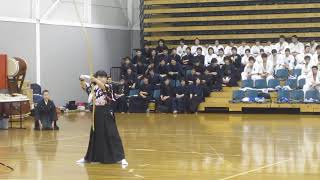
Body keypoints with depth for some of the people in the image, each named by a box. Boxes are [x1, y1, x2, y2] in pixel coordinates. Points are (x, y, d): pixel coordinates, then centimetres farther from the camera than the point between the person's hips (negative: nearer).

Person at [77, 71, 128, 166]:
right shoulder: (94, 87, 8)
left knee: (112, 135, -9)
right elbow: (84, 86, 0)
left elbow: (103, 86, -29)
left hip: (106, 114, -5)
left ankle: (121, 158, -7)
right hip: (96, 114, 5)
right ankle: (89, 157, 30)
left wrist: (95, 80, -44)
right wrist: (82, 80, -22)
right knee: (94, 136, 17)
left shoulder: (108, 87, -7)